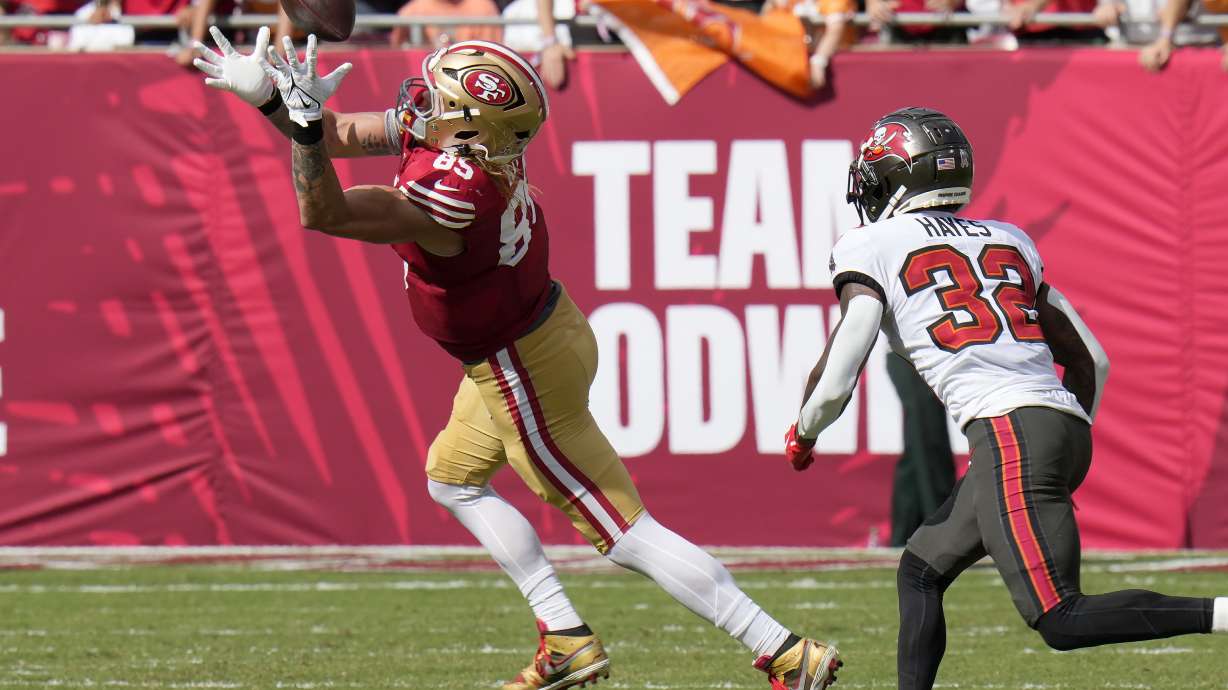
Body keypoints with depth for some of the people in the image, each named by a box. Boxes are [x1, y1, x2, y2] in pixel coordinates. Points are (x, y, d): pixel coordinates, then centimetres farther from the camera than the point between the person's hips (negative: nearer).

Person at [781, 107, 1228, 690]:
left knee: (1060, 621, -13)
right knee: (920, 572, 20)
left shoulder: (873, 248, 5)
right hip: (1066, 424, 8)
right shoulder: (1008, 240, 23)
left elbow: (835, 379, -3)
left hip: (1008, 429, -8)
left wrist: (802, 435, 18)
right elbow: (1091, 362, 23)